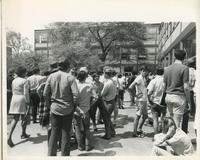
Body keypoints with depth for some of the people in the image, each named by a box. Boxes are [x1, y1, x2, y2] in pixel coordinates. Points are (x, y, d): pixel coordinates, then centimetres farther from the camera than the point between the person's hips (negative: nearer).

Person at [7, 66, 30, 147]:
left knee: (15, 119, 5)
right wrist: (28, 102, -7)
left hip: (14, 99, 6)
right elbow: (26, 93, -15)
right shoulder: (24, 81, -10)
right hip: (22, 100, -6)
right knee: (24, 118, 12)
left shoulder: (14, 81, 10)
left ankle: (9, 136, -9)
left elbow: (13, 92, 17)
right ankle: (23, 134, 26)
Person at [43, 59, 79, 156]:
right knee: (66, 133, 11)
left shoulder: (51, 76, -2)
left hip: (54, 108, 3)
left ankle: (51, 154, 22)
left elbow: (45, 94, -1)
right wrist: (74, 106, -2)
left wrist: (47, 107, 9)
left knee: (54, 132, 15)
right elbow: (76, 94, -17)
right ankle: (64, 154, 22)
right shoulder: (70, 77, -11)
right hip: (67, 109, -2)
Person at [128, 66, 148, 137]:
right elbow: (130, 88, -25)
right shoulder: (139, 78, -15)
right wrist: (135, 95, -17)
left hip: (144, 99, 9)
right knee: (138, 116, -2)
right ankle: (135, 132, 8)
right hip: (140, 100, -9)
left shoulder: (144, 78, 13)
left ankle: (139, 130, 28)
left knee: (145, 115, 16)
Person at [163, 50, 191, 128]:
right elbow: (186, 87, -11)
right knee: (177, 122, 0)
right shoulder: (184, 68, -8)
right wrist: (188, 101, -4)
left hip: (168, 96, 6)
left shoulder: (167, 69, 9)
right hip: (179, 97, -5)